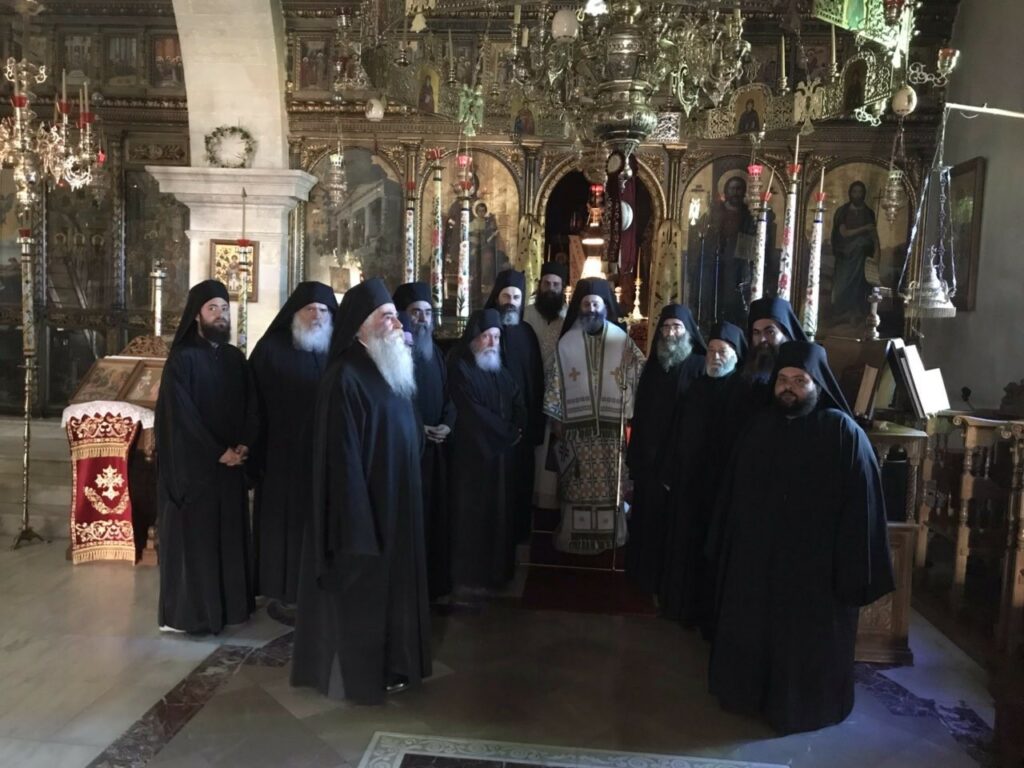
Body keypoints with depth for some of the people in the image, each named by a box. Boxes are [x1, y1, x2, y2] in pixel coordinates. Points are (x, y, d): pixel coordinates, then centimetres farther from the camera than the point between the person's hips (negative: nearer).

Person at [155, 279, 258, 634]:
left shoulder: (235, 358, 10)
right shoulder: (182, 358, -8)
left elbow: (251, 406, 8)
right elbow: (180, 415, -15)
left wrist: (243, 445, -8)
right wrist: (218, 452, -16)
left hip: (231, 463, 6)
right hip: (192, 465, -6)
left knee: (229, 533, 10)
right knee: (193, 535, 0)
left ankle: (228, 603, 20)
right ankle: (186, 612, 10)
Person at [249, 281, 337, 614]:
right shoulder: (271, 349, -2)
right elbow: (255, 405, -5)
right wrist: (257, 454, -9)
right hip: (283, 456, -3)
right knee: (285, 522, 6)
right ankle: (283, 593, 17)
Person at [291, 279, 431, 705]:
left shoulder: (391, 373, 8)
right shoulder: (345, 379, -19)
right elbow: (342, 459, -21)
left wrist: (407, 503, 14)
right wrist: (357, 524, -22)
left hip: (397, 503, 9)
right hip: (365, 506, -9)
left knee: (392, 586, 18)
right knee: (361, 591, 6)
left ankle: (390, 665, 33)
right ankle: (359, 675, 22)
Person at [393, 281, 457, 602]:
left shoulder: (435, 353, 16)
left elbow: (449, 395, 14)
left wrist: (447, 424, -4)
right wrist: (416, 429, -15)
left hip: (435, 448, 7)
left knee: (434, 516, 10)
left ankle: (434, 584, 20)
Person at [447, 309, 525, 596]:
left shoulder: (501, 369, 14)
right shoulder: (460, 368, -9)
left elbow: (518, 404, 10)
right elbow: (473, 413, -15)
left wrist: (515, 431, -9)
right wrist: (508, 432, -7)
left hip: (503, 452, 7)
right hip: (474, 453, -6)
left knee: (500, 511, 10)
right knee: (473, 514, -1)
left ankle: (497, 571, 21)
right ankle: (468, 576, 9)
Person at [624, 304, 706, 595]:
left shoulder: (700, 366, -6)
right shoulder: (652, 364, 9)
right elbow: (639, 412, 11)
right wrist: (634, 455, 10)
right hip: (649, 456, 5)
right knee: (646, 516, 12)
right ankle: (643, 572, 27)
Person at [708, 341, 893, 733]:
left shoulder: (844, 434, -13)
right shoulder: (760, 427, 3)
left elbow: (861, 506, -14)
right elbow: (733, 493, 8)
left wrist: (853, 573, -15)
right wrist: (724, 547, 9)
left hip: (815, 565, -5)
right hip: (755, 559, 5)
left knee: (807, 642, 10)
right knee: (750, 631, 18)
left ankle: (801, 706, 32)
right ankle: (750, 691, 39)